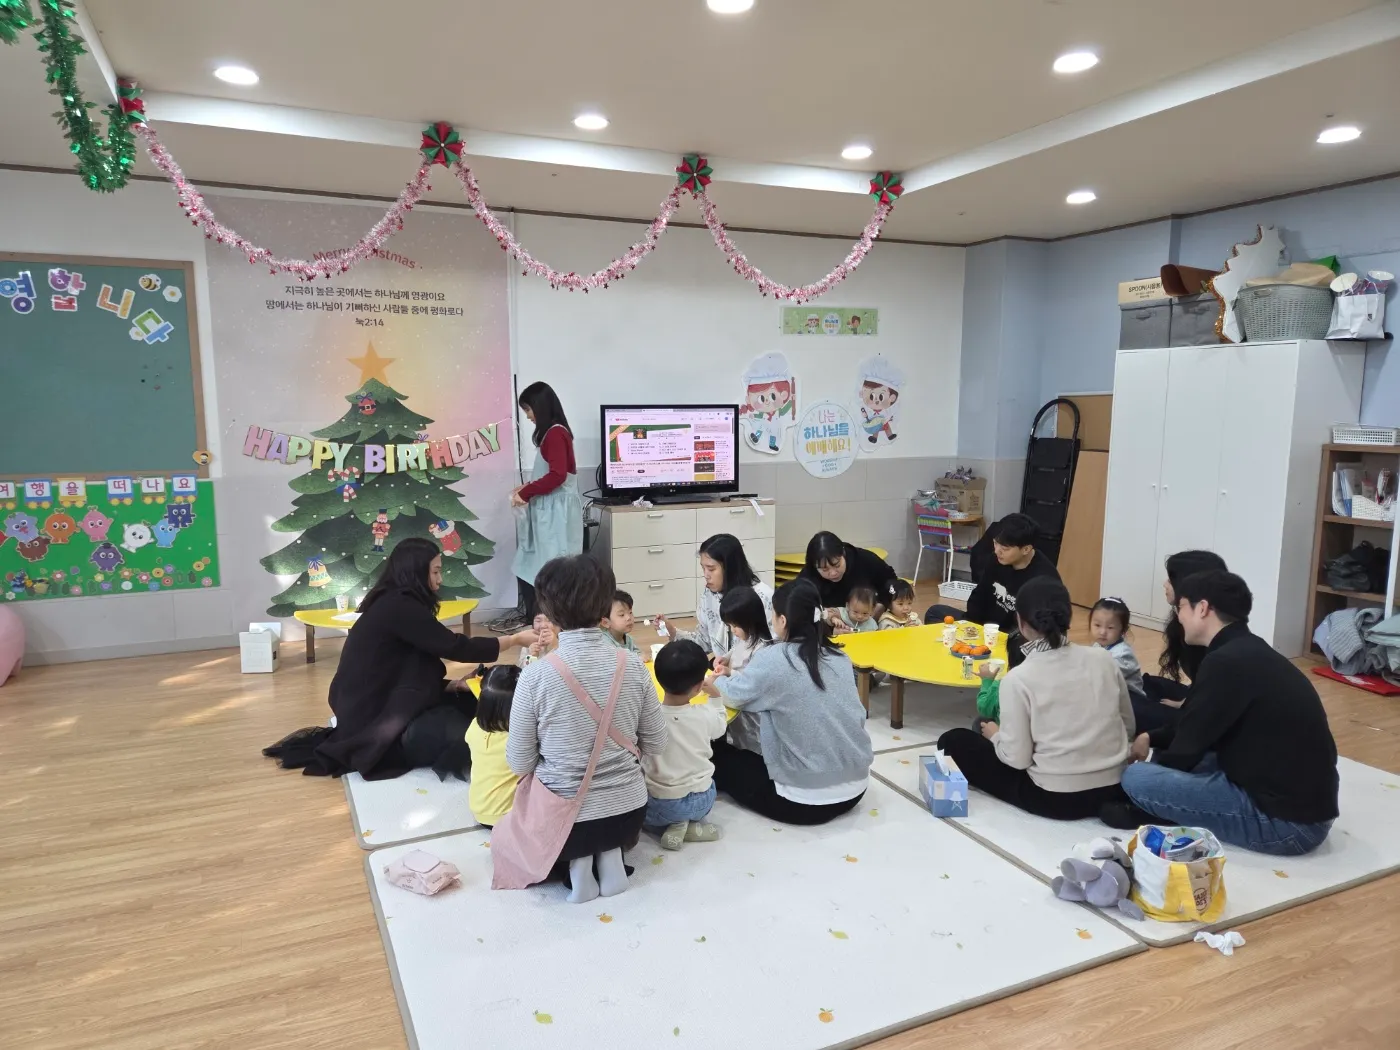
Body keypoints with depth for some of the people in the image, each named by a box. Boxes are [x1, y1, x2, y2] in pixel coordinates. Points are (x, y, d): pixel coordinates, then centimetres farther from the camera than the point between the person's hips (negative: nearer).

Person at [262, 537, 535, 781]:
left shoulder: (394, 603, 11)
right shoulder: (399, 607, -18)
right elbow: (455, 648, -18)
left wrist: (453, 685, 0)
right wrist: (515, 639, -9)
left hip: (379, 708, 10)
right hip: (373, 724, -10)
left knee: (469, 703, 5)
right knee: (468, 736, -19)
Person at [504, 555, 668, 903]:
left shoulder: (536, 675, -19)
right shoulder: (633, 666, -11)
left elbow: (519, 764, -9)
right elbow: (656, 744, 0)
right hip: (628, 814, 3)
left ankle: (578, 861, 9)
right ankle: (610, 855, 11)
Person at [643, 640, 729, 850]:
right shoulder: (706, 714, -16)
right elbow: (720, 727, 7)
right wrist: (715, 696, 18)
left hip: (660, 805, -2)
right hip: (702, 801, 2)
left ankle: (673, 826, 5)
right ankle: (692, 824, 7)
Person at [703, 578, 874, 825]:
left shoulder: (773, 659, -17)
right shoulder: (838, 655, 2)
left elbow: (734, 696, 1)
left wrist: (717, 682, 24)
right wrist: (728, 679, 23)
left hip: (808, 800, -6)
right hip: (855, 787, 6)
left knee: (718, 755, 14)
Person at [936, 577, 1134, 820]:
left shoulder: (1018, 679, -17)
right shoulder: (1103, 658, -5)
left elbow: (1016, 759, -14)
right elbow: (1128, 728, 6)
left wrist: (995, 736, 6)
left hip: (1055, 799, -6)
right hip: (1114, 788, 6)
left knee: (954, 742, 8)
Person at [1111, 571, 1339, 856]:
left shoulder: (1226, 662, -20)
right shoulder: (1251, 652, 9)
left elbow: (1186, 750, -11)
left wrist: (1148, 763, 8)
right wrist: (1151, 739, 15)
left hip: (1286, 821, -10)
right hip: (1305, 804, 10)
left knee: (1134, 777, -17)